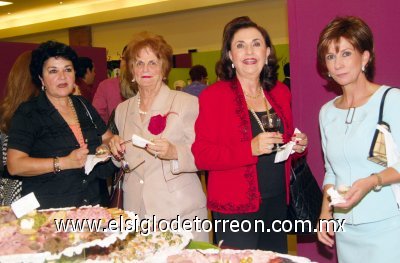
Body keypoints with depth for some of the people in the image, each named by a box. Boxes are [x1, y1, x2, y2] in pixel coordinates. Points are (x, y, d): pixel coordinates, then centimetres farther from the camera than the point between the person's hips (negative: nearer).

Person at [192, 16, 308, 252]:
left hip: (277, 204, 6)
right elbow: (201, 155, -13)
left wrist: (298, 146, -1)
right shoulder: (214, 95, -8)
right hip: (235, 208, -5)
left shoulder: (280, 92, 9)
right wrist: (250, 149, -24)